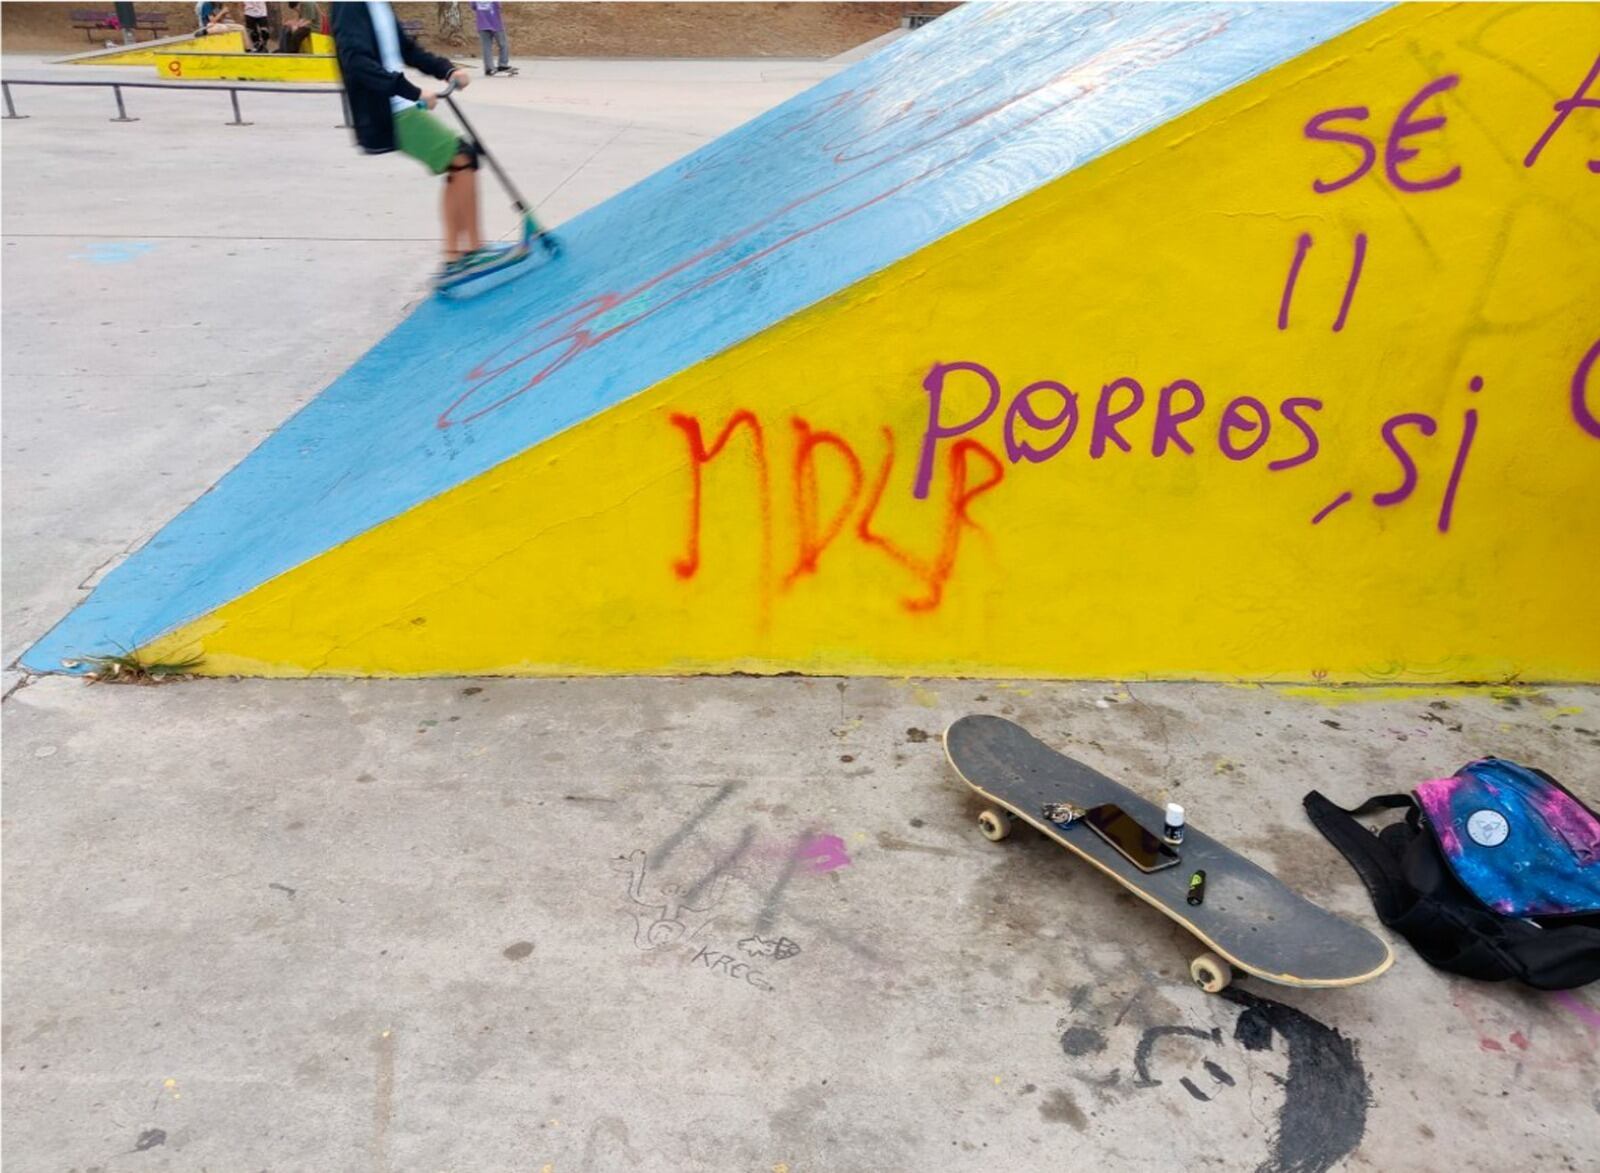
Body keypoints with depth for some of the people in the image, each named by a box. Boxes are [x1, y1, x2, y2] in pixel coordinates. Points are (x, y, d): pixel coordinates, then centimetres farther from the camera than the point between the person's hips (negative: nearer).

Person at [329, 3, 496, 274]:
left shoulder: (380, 6, 13)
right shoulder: (351, 7, -15)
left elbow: (407, 49, 20)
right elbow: (357, 61, -26)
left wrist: (447, 70, 3)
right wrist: (413, 92, -30)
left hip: (401, 109, 9)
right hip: (389, 116, -9)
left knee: (458, 167, 8)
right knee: (463, 158, -8)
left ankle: (453, 258, 12)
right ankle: (473, 248, 1)